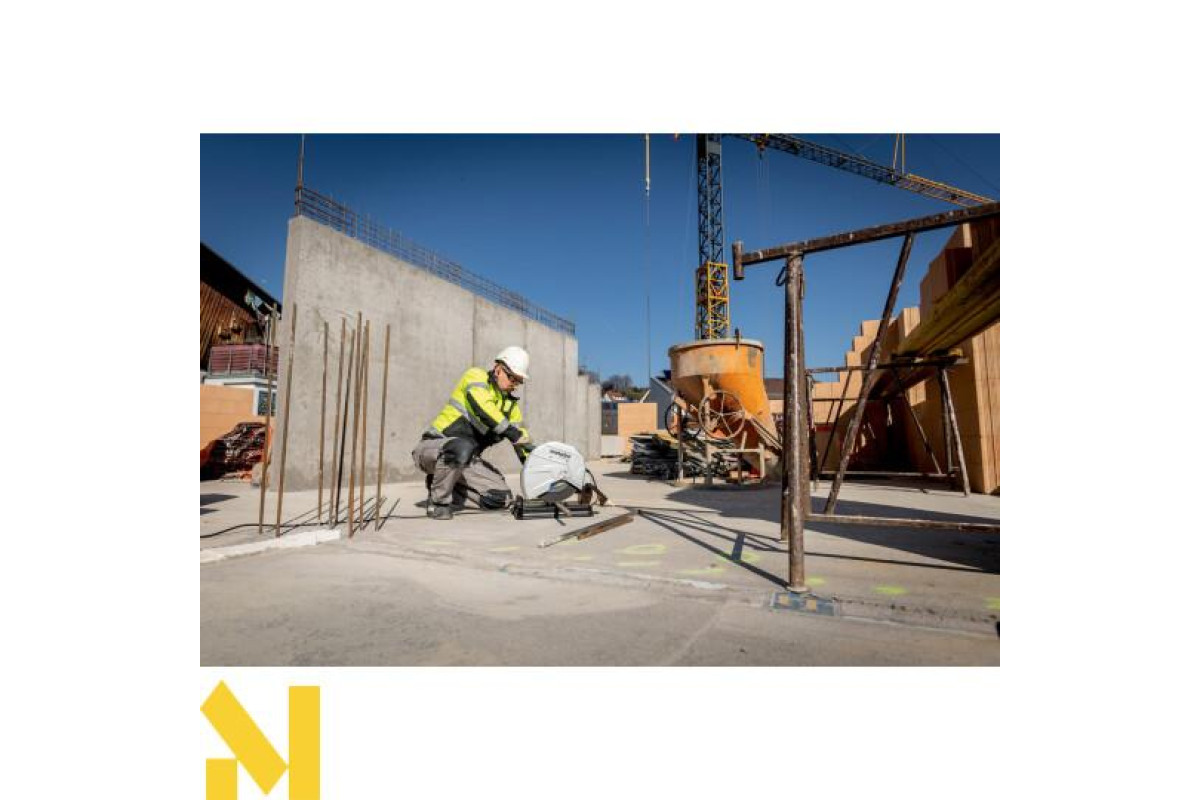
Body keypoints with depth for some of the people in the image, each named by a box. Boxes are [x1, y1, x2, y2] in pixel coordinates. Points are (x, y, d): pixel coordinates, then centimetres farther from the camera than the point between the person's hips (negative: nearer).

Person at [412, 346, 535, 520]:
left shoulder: (511, 404, 9)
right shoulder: (476, 376, -9)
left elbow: (520, 435, 8)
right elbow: (483, 408, -28)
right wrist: (513, 433, -34)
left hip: (465, 460, 7)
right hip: (432, 447, -6)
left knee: (503, 499, -6)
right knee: (462, 448, -41)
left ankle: (445, 483, 10)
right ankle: (437, 501, -15)